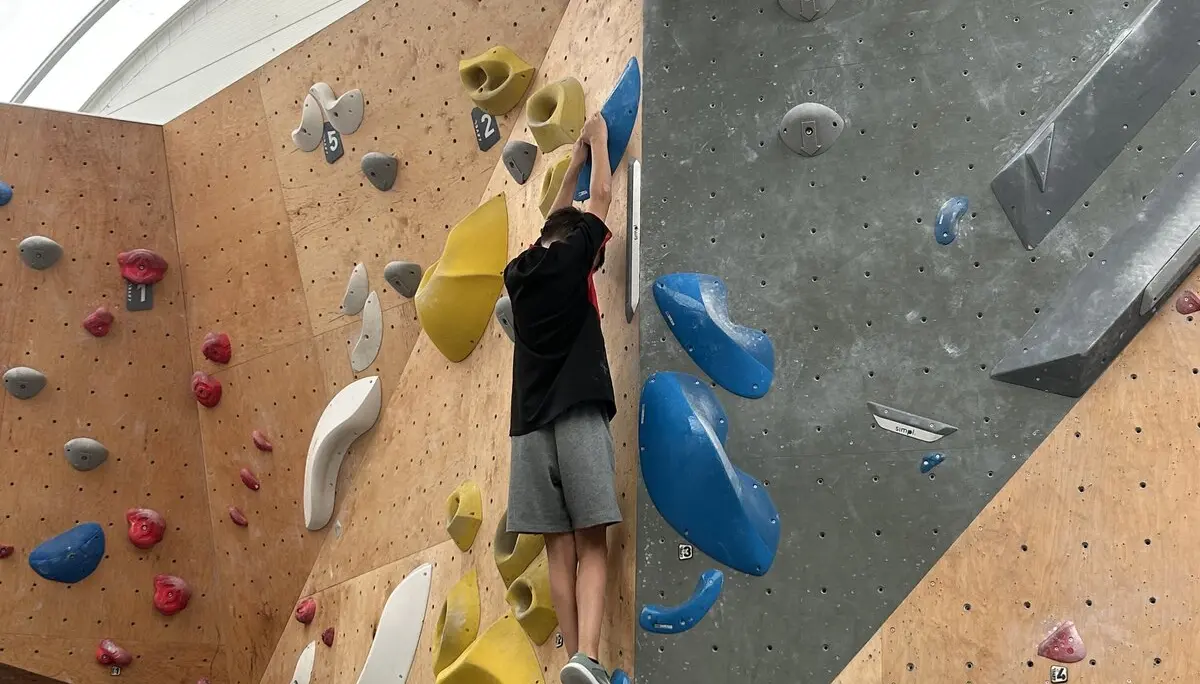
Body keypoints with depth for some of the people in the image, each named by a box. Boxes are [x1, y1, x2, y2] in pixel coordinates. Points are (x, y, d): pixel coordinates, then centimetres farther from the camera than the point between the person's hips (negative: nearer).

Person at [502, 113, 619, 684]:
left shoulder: (518, 273, 17)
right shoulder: (571, 258, 3)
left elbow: (554, 225, 36)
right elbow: (601, 198, 17)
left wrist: (574, 161, 44)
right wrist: (597, 142, 32)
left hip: (530, 425, 5)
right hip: (578, 416, -5)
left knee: (560, 550, 5)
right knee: (592, 545, -6)